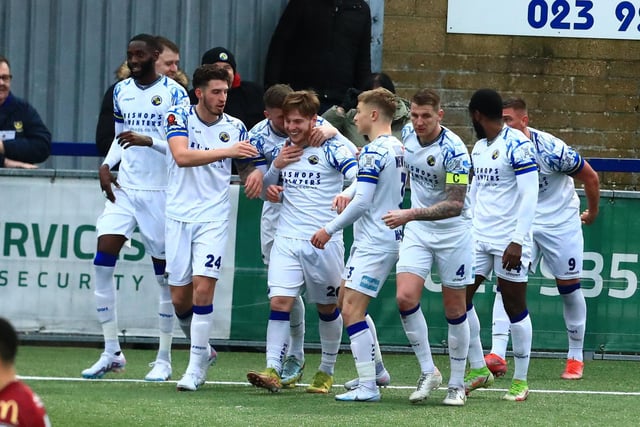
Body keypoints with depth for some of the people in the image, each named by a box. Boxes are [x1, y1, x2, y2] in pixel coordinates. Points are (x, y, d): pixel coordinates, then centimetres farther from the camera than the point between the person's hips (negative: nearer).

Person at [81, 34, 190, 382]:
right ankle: (111, 353, 0)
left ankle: (164, 359, 10)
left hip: (161, 193, -5)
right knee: (102, 263, -8)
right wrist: (107, 164, 6)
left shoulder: (174, 93, -7)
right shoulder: (121, 91, 11)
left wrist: (148, 141, -24)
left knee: (165, 273, 1)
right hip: (123, 189, 5)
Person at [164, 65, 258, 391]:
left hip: (213, 217, 0)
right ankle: (203, 349, 29)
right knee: (180, 298, 4)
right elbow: (182, 156, -21)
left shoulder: (235, 127, 2)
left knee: (203, 288, -14)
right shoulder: (179, 117, -4)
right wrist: (227, 151, -29)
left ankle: (196, 367, -7)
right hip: (179, 216, 0)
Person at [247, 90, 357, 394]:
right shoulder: (285, 151, 11)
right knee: (279, 302, -11)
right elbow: (265, 189, 24)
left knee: (327, 308, 9)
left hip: (324, 241, -4)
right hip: (287, 240, 4)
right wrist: (276, 166, 3)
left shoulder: (331, 150, -5)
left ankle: (327, 371, 24)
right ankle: (273, 371, -15)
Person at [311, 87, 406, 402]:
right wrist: (347, 193, 6)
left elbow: (362, 202, -21)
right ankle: (375, 370, 28)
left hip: (373, 243, -10)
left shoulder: (374, 152, -17)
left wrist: (330, 229, -11)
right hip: (389, 238, 10)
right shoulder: (398, 148, 11)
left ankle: (368, 387, -15)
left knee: (352, 310, -11)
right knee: (347, 301, 22)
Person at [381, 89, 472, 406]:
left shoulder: (454, 151, -22)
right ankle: (428, 372, -1)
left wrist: (410, 214, -33)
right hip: (417, 231, 5)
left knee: (454, 310, 4)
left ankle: (457, 384, 16)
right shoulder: (407, 134, -3)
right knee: (405, 297, -13)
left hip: (452, 233, -5)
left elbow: (455, 204, -26)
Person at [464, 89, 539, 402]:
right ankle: (478, 369, 14)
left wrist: (518, 241, -21)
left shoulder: (517, 144, -12)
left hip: (508, 242, -8)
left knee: (515, 307, 0)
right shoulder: (479, 148, 13)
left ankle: (520, 381, 9)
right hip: (479, 237, 8)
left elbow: (529, 195, -16)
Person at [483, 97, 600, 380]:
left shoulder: (551, 149, -23)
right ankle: (497, 355, -19)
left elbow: (590, 177, -8)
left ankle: (576, 357, 20)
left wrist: (592, 212, 6)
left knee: (569, 287, 5)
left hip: (561, 223, -3)